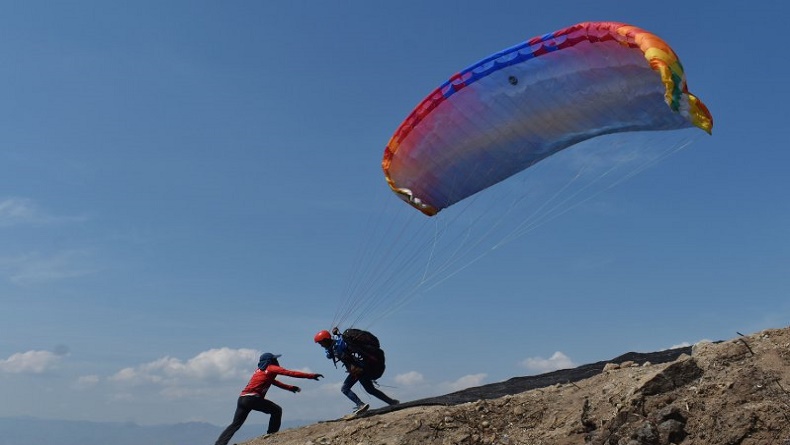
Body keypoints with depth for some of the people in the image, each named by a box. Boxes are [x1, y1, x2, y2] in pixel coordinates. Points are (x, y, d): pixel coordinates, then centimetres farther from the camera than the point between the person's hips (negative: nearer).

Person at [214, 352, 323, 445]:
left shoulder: (259, 370, 29)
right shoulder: (271, 368, 6)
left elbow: (275, 382, 39)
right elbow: (291, 373, 1)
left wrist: (290, 387, 39)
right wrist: (311, 376, 1)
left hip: (242, 398, 7)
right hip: (253, 398, -7)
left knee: (235, 425, 8)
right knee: (277, 410, 8)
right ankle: (272, 435, 5)